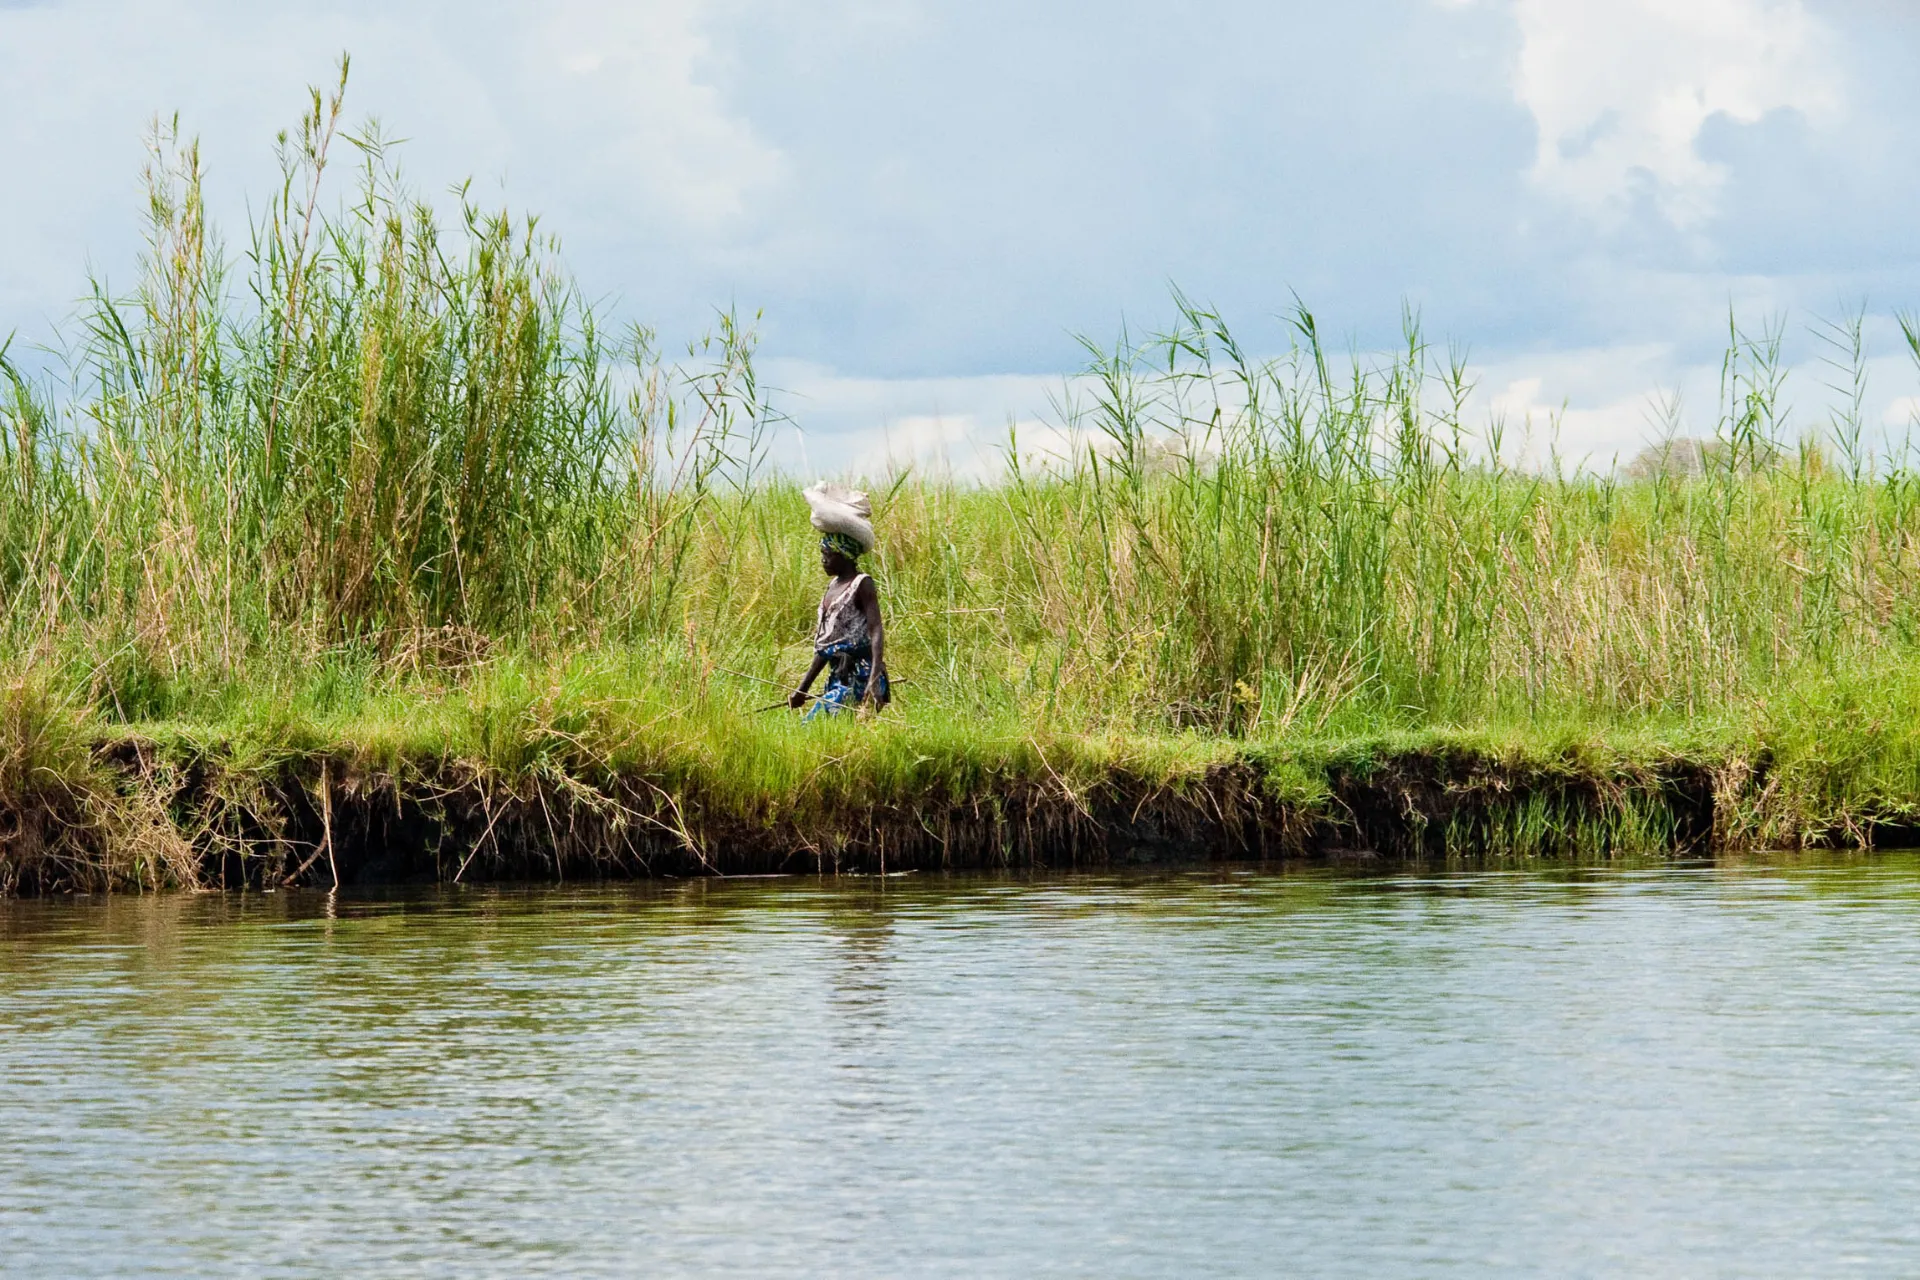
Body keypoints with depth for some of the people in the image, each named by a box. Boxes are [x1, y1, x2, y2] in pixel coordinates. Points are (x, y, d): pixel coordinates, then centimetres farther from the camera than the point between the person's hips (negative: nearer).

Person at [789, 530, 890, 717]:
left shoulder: (861, 585, -7)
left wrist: (874, 680, -31)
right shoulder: (834, 586, 17)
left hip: (859, 677, -9)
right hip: (837, 678, 9)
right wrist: (803, 688, 22)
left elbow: (876, 631, -18)